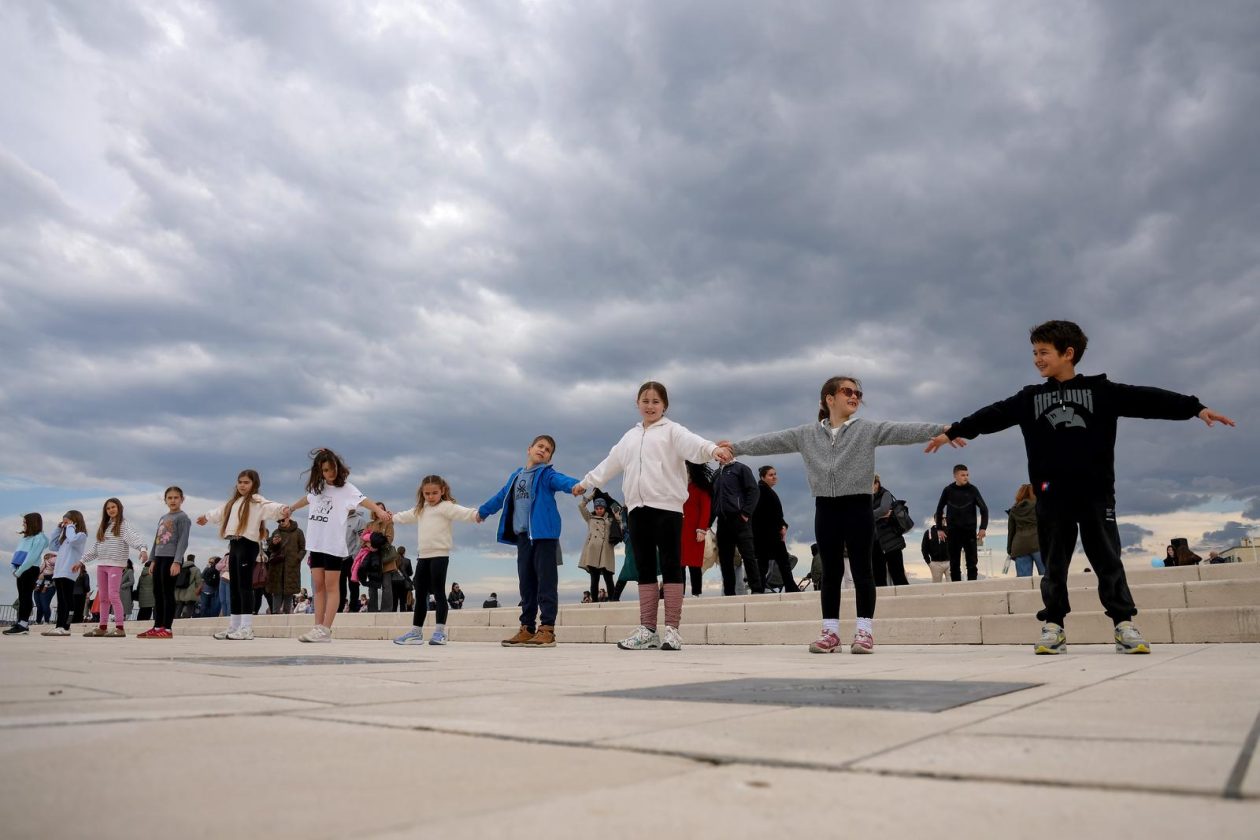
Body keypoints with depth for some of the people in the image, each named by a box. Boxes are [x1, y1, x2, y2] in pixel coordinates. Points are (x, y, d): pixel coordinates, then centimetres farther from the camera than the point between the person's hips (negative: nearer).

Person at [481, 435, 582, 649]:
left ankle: (547, 629, -6)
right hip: (523, 536, 7)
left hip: (544, 534, -6)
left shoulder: (547, 474, -1)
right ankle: (527, 629, 15)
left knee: (546, 581, -7)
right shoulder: (516, 476, 19)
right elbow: (501, 497, 35)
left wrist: (575, 485, -46)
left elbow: (561, 480, -23)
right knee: (526, 583, 9)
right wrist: (482, 510, 49)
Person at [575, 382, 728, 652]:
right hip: (638, 508, 6)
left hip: (667, 506, -6)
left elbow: (693, 443, -19)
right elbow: (610, 463, 32)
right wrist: (586, 482, 41)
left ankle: (672, 629, -2)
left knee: (671, 566, -4)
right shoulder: (630, 437, 20)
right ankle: (647, 629, 9)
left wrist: (713, 449, -40)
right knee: (645, 568, 6)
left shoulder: (671, 430, 2)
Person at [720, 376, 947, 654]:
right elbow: (771, 441, 9)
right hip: (826, 508, 2)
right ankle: (830, 631, 12)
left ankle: (865, 630, 6)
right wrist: (736, 447, 6)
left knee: (861, 569, 1)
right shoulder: (807, 434, 7)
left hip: (858, 506, -2)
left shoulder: (869, 429, 1)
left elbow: (904, 431, -11)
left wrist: (942, 429, -23)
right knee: (830, 571, 7)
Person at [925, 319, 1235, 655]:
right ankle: (1053, 626, 10)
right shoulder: (1029, 399, 10)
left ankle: (1124, 625, 7)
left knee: (1108, 559, 1)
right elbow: (993, 415, 5)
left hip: (1095, 492, -2)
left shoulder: (1101, 391, 4)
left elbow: (1145, 400, -4)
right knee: (1054, 563, 5)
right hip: (1052, 496, 2)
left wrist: (1195, 408, -14)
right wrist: (953, 432, -2)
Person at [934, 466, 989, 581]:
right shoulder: (948, 491, 2)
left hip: (970, 532, -1)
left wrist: (983, 528, -7)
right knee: (954, 564, 2)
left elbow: (984, 509, 2)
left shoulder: (972, 490, -1)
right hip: (953, 532, 1)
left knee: (972, 563, 0)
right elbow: (939, 510, 12)